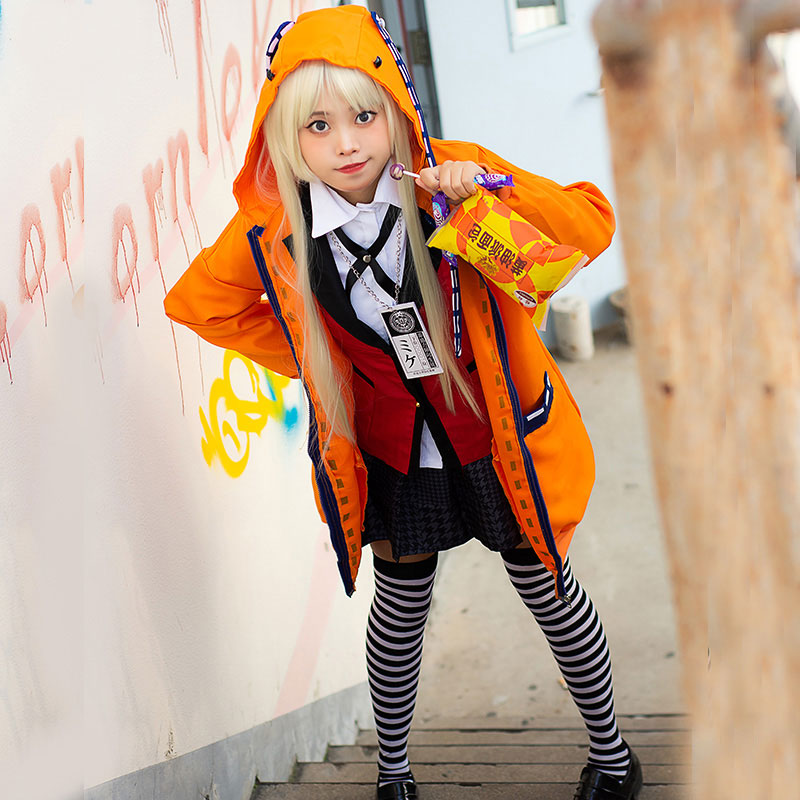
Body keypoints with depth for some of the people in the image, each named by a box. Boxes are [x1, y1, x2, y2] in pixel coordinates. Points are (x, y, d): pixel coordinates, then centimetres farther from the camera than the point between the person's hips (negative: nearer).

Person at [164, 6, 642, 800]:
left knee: (548, 591, 12)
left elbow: (592, 226, -17)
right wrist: (308, 359, 1)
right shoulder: (272, 235, -15)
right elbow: (197, 303, 4)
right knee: (400, 609, 13)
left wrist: (495, 188, -33)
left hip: (498, 435, -1)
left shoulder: (449, 175, -19)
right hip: (392, 449, 1)